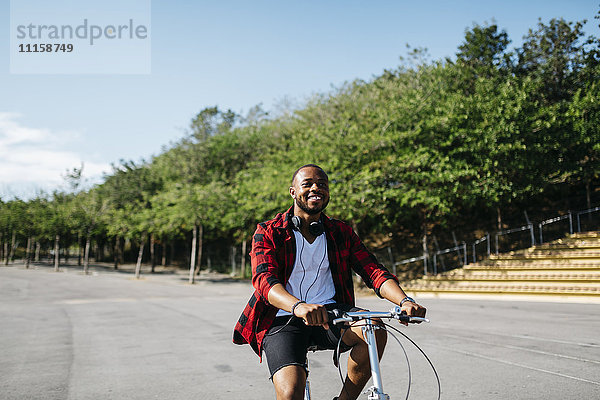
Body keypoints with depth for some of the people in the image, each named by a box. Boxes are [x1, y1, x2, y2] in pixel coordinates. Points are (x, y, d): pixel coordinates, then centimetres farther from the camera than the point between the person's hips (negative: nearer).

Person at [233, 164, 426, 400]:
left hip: (330, 312, 3)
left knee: (374, 329, -27)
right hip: (284, 320, -3)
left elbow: (373, 271, 0)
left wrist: (405, 301, -21)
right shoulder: (269, 233, 0)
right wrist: (298, 306, -38)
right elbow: (264, 280, -17)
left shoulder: (342, 233, 11)